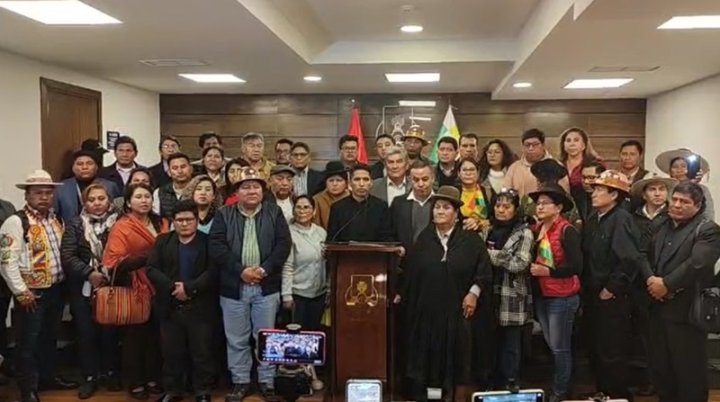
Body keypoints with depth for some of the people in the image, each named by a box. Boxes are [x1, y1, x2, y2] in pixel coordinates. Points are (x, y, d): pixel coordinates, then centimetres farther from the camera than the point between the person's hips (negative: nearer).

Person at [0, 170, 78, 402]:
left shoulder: (55, 219, 9)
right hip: (32, 293, -7)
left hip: (56, 289, 7)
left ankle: (47, 377, 35)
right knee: (28, 342, 4)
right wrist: (21, 291, -18)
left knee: (50, 338, 19)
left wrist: (64, 281, 10)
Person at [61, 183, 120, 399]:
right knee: (86, 333, 6)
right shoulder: (75, 225, 2)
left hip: (111, 287, 0)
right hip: (83, 288, 1)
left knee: (109, 331, 8)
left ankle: (110, 372, 24)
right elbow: (67, 256, -6)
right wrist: (90, 273, -16)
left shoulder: (118, 223, 1)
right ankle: (89, 377, 17)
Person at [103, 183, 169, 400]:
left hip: (158, 289, 5)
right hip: (135, 291, -5)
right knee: (135, 336, 6)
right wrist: (147, 258, -22)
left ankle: (153, 378, 27)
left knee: (156, 335, 12)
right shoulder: (121, 227, -7)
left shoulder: (161, 223, 9)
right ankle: (135, 383, 19)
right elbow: (115, 262, -16)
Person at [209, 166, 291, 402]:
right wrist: (241, 270, -16)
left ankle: (267, 382, 19)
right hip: (233, 287, 0)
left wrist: (264, 269, -14)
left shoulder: (274, 213, 5)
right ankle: (240, 382, 22)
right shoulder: (224, 215, 4)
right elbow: (216, 246, -7)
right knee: (236, 339, 9)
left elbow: (283, 244, -3)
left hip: (267, 286, 0)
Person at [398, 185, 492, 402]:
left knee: (453, 356, 5)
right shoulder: (424, 238, 6)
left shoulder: (470, 240, -1)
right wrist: (402, 294, 6)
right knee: (424, 353, 7)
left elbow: (483, 269, -1)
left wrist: (474, 292, -9)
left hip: (455, 310, -2)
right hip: (425, 308, 2)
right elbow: (408, 269, 8)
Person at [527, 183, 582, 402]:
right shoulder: (537, 229, 6)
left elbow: (576, 266, -20)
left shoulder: (567, 231, -15)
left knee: (560, 348, 2)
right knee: (549, 346, 16)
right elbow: (534, 257, 19)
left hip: (562, 297, -6)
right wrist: (532, 268, -1)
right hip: (541, 295, 7)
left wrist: (548, 271, -19)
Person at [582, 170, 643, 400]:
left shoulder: (621, 219, -14)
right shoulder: (592, 220, 9)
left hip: (613, 299, -7)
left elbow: (630, 260, -23)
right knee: (596, 351, 16)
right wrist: (586, 291, 9)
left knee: (613, 353, 2)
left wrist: (612, 289, -17)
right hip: (593, 297, 8)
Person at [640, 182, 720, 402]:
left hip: (686, 310, -7)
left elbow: (697, 264, -21)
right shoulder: (663, 226, 15)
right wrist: (650, 279, -11)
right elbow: (645, 256, 7)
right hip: (659, 307, 7)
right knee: (660, 364, 15)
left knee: (688, 367, 3)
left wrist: (666, 284, -19)